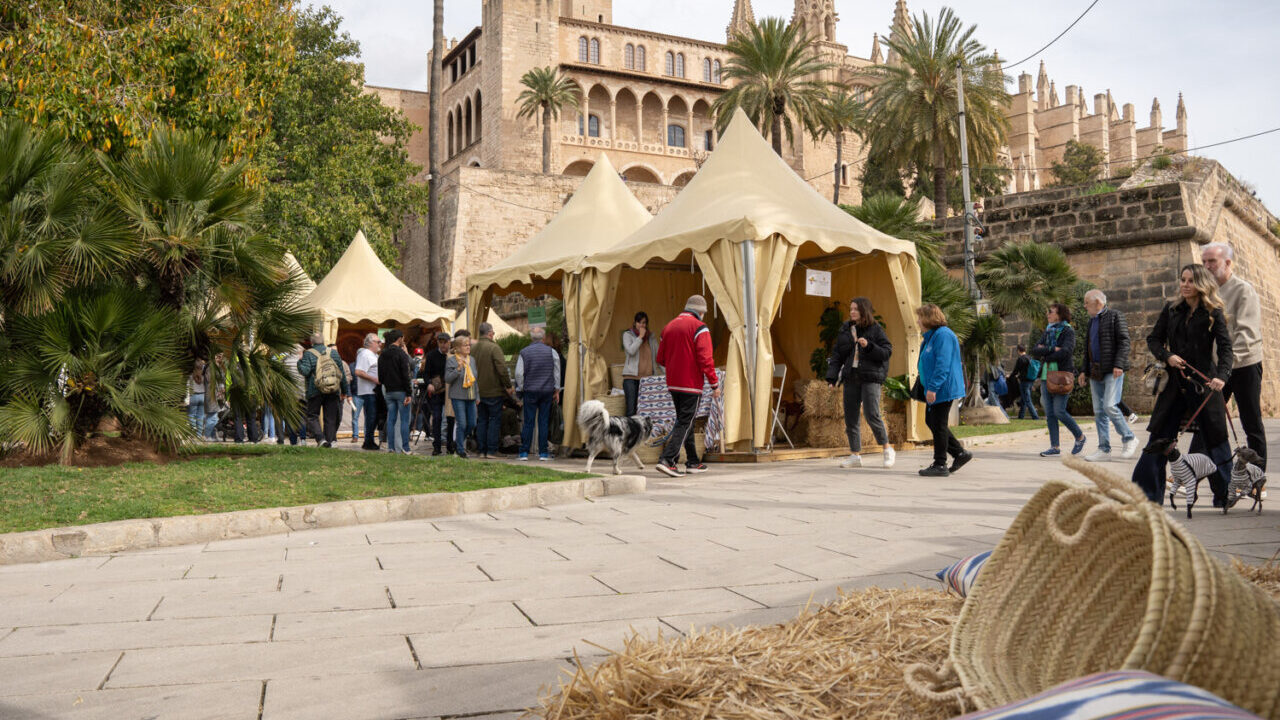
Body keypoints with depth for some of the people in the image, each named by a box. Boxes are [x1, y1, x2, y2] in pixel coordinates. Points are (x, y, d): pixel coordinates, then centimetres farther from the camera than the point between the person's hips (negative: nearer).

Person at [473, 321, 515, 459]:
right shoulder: (494, 348, -14)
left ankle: (481, 450, 13)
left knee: (481, 420, 12)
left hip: (478, 391, 6)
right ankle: (491, 451, -2)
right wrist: (508, 386, -9)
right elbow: (502, 369, -18)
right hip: (494, 391, -6)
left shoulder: (473, 348, 5)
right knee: (494, 420, 1)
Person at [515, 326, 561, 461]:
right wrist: (556, 390, 10)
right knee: (544, 421, 4)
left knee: (528, 421, 3)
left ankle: (524, 452, 2)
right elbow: (557, 372, 3)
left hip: (530, 391, 0)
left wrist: (521, 389, 11)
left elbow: (519, 373, -1)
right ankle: (543, 453, 4)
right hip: (547, 391, 0)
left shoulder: (524, 352, -1)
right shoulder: (551, 351, 0)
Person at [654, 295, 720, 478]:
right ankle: (667, 460, -15)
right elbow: (705, 359, -17)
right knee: (685, 423, -4)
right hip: (691, 384, -7)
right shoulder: (699, 328, -10)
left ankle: (693, 462, 24)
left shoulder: (669, 327, 11)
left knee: (684, 421, 16)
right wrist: (715, 384, -12)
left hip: (673, 384, 7)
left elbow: (661, 359, 13)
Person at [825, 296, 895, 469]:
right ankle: (855, 456, 13)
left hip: (871, 378, -5)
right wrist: (832, 377, 1)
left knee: (872, 415, -13)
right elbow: (837, 355, 10)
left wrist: (869, 346, -19)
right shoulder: (845, 330, 11)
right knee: (851, 418, 5)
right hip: (851, 378, 5)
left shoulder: (875, 329, -1)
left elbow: (887, 351, -4)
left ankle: (887, 449, 7)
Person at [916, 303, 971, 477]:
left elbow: (942, 365, -25)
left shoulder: (943, 335, -18)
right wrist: (929, 387, 25)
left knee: (938, 425, -4)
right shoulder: (931, 336, 16)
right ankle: (960, 453, 21)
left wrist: (933, 388, -27)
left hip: (943, 389, -11)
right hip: (934, 390, 11)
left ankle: (940, 465, 5)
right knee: (931, 421, 15)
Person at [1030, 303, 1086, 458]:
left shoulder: (1068, 331, -3)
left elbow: (1065, 352, -19)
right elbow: (1034, 351, 4)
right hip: (1046, 376, 6)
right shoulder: (1047, 332, 16)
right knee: (1049, 413, 2)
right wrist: (1052, 349, -11)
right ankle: (1055, 447, 6)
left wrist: (1045, 355, -8)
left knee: (1059, 411, -11)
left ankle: (1080, 437, 11)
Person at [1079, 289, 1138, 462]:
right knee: (1099, 411, 4)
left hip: (1112, 371, -8)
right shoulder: (1091, 321, 21)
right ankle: (1104, 449, 7)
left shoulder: (1115, 317, -2)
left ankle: (1129, 438, 1)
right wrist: (1084, 370, 18)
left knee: (1110, 406, -18)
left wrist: (1119, 365, -20)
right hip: (1096, 372, 8)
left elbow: (1124, 342, -10)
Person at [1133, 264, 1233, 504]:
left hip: (1203, 383, -3)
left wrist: (1222, 376, -29)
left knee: (1213, 439, 2)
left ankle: (1225, 495, 15)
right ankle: (1147, 493, 6)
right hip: (1175, 383, 3)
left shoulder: (1213, 314, -3)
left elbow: (1225, 348, -13)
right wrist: (1167, 356, -9)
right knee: (1159, 437, 2)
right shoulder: (1171, 310, 8)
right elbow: (1153, 339, 12)